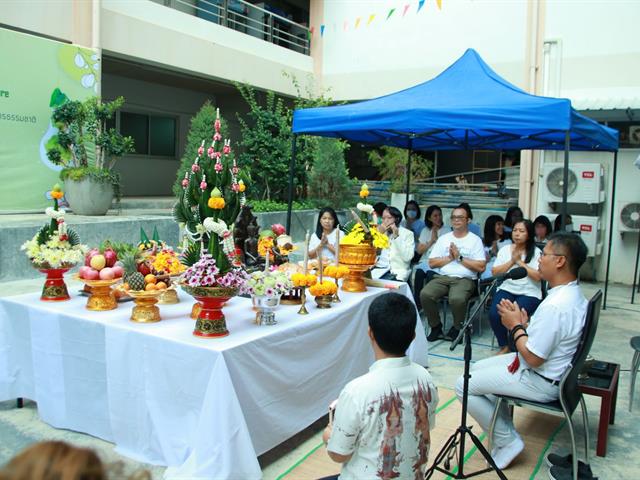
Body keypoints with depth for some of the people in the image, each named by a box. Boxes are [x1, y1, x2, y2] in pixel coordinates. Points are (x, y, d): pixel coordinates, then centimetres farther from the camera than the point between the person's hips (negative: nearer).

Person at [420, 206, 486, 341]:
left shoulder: (475, 240, 8)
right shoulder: (443, 239, 17)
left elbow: (481, 267, -3)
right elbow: (432, 263, 9)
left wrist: (460, 257, -6)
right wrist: (449, 258, -3)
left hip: (465, 279, -3)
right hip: (442, 277, 3)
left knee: (457, 299, -35)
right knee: (425, 294, -26)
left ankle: (457, 329, -5)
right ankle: (436, 327, -3)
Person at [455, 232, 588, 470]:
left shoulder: (555, 306, -32)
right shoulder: (573, 293, 0)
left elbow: (533, 358, -27)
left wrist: (515, 326, -13)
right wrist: (522, 322, -4)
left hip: (540, 381, -10)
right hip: (551, 368, 10)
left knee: (464, 385, -5)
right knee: (478, 368, 20)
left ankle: (507, 441, 7)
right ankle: (505, 430, 21)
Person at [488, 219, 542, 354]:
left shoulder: (536, 252, 1)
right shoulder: (505, 249, 10)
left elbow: (538, 276, -11)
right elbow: (494, 272, 2)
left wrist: (520, 262, -10)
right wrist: (512, 261, -7)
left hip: (529, 293, -3)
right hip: (507, 289, 3)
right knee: (494, 314, -25)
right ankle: (504, 346, 0)